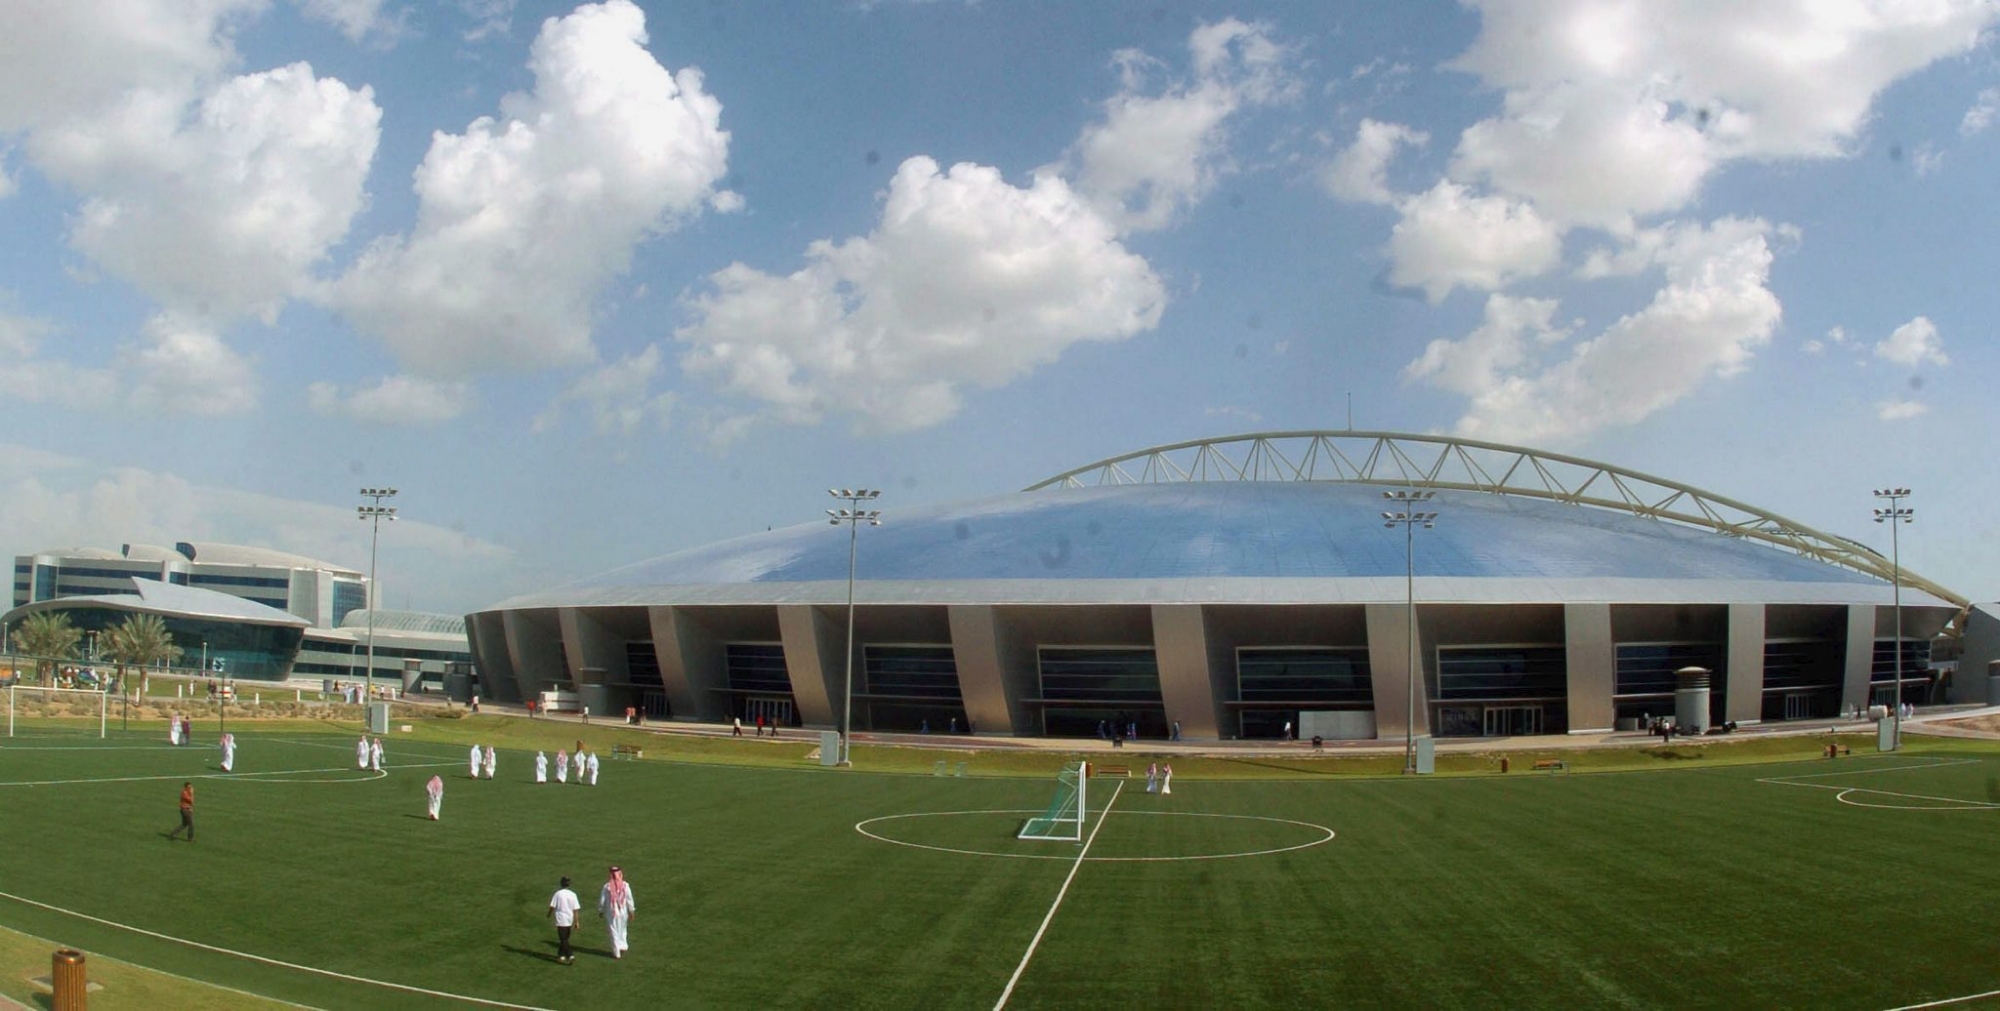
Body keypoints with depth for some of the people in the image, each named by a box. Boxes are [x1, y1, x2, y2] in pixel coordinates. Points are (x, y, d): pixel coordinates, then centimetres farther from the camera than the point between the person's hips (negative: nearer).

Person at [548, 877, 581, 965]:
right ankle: (561, 955, 28)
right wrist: (576, 922, 4)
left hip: (561, 920, -4)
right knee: (565, 939, 19)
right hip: (569, 920, 4)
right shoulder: (573, 895, -1)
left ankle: (571, 955, -16)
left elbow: (552, 907, -6)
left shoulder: (558, 894, -10)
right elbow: (575, 910, -1)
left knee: (563, 939, -3)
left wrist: (549, 914, 15)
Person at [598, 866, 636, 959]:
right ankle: (623, 947, 23)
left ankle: (617, 953, 14)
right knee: (622, 930, 23)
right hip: (623, 912, 2)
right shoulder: (625, 885, -9)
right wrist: (631, 912, 7)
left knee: (614, 932, 9)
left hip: (611, 913, -1)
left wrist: (600, 911, 10)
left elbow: (602, 901, -6)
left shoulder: (607, 886, -13)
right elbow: (629, 900, -4)